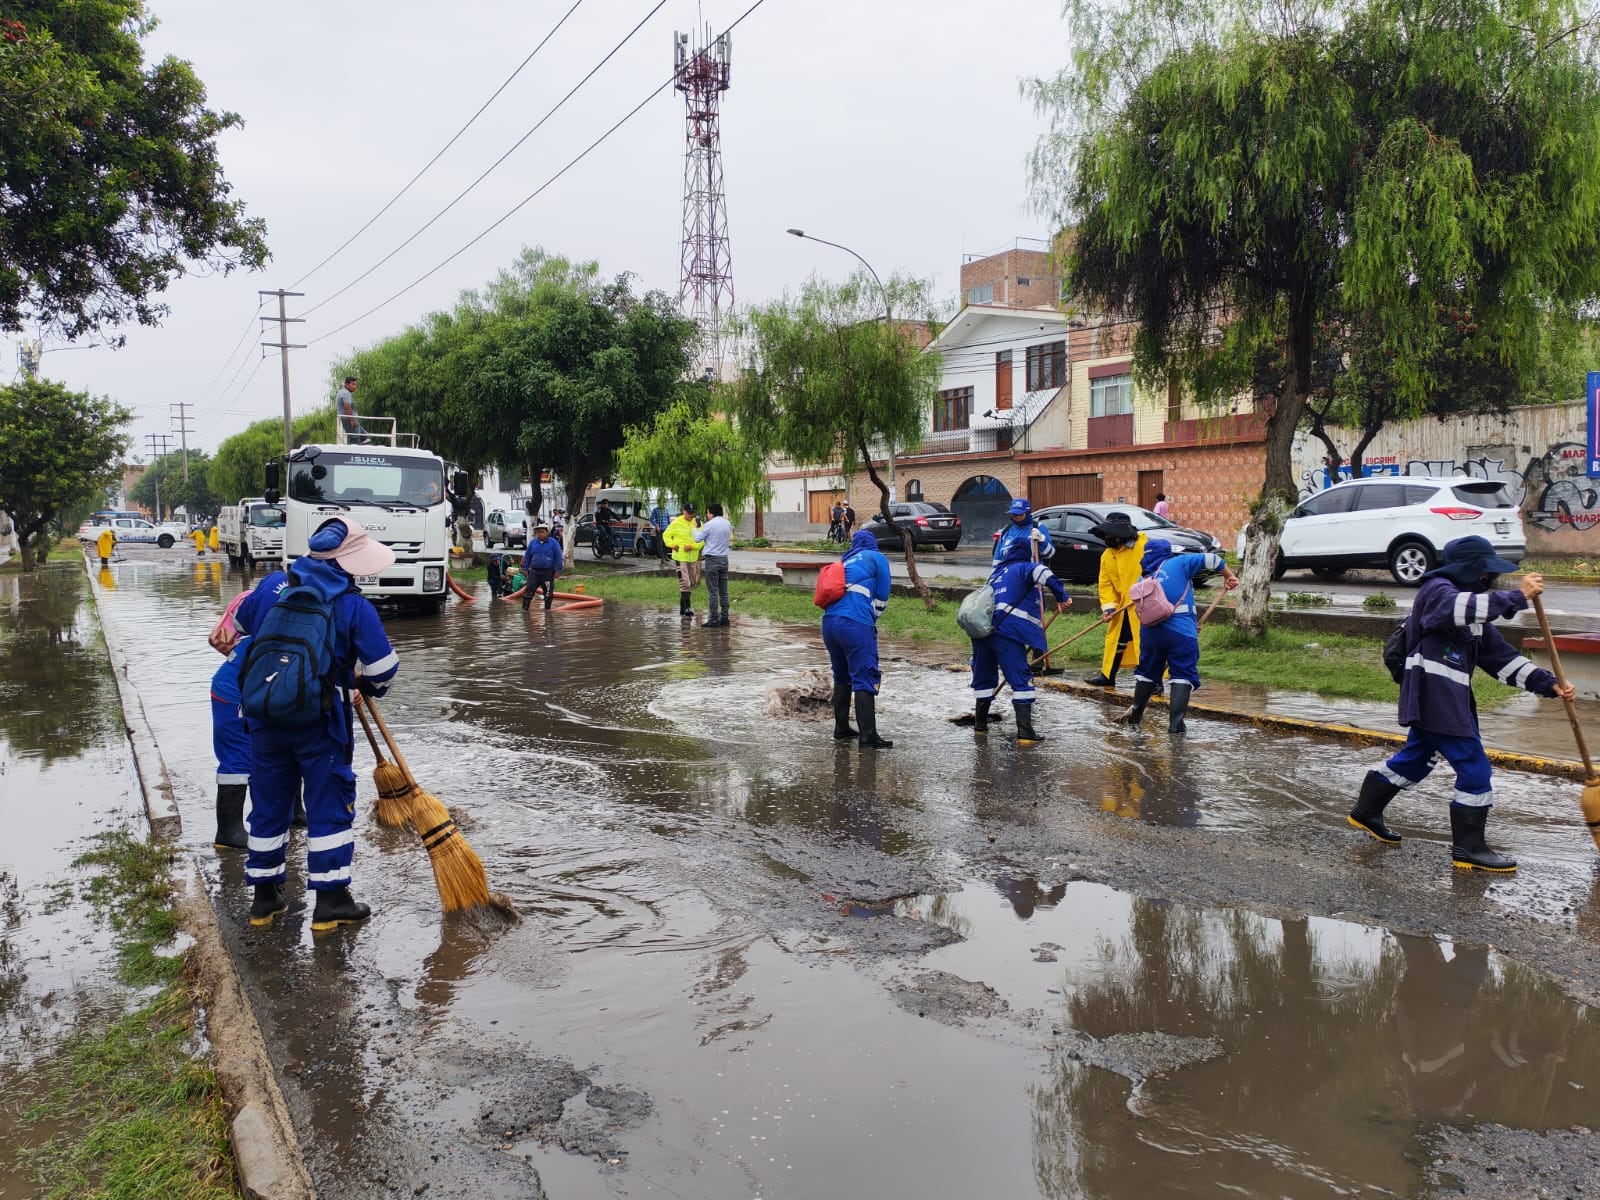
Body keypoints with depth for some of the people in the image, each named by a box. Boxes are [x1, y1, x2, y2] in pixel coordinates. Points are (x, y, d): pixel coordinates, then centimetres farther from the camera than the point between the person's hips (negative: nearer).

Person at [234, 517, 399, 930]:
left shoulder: (272, 585, 3)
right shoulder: (355, 605, -11)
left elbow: (242, 622, 22)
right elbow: (382, 668, -10)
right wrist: (369, 687, 13)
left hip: (266, 715, 5)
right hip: (320, 722, -5)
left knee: (269, 803, 16)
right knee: (330, 804, 6)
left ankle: (265, 896, 27)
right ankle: (330, 900, 10)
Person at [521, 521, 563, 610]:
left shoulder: (553, 543, -2)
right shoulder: (532, 543, 8)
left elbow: (558, 557, -3)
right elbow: (527, 556, 14)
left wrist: (558, 571, -8)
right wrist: (525, 569, 10)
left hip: (548, 572, -2)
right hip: (534, 572, 2)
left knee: (548, 591, 5)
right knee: (529, 589, -4)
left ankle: (547, 608, 18)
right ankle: (525, 608, 0)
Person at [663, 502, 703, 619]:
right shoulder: (676, 523, -7)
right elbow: (666, 535, 4)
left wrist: (692, 546, -21)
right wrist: (672, 544, -14)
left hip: (693, 557, 5)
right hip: (680, 557, -5)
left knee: (691, 583, 14)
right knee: (685, 583, -11)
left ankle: (683, 607, 29)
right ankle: (686, 609, -8)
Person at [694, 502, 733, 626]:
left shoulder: (709, 525, -11)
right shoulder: (727, 524, 8)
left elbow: (698, 538, -3)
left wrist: (695, 528, 17)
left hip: (712, 559, -6)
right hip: (724, 559, 6)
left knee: (713, 591, -4)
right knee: (723, 591, 9)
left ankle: (714, 619, -6)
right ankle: (724, 618, 10)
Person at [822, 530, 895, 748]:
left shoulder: (843, 562, 28)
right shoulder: (876, 558, 12)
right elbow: (882, 598, 9)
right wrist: (871, 620, 23)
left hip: (829, 622, 6)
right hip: (856, 624, -6)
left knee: (842, 677, 20)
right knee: (865, 679, -6)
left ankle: (841, 729, 25)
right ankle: (868, 736, -10)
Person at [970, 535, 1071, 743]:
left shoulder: (997, 572, 29)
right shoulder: (1024, 568, 8)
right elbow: (1042, 572, -15)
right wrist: (1061, 596, -9)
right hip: (1007, 630, -7)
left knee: (984, 677, 22)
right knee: (1021, 680, -6)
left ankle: (980, 724, 30)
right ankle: (1024, 731, -13)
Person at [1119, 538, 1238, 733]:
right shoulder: (1179, 563, 0)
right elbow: (1210, 560, -4)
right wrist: (1229, 576, 13)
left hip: (1151, 630, 4)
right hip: (1182, 631, -4)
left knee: (1147, 672, 21)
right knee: (1183, 674, 3)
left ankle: (1135, 715, 32)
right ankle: (1175, 722, -6)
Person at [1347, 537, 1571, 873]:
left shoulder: (1471, 603, 18)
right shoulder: (1437, 590, -10)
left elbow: (1500, 655, 14)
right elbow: (1460, 610, -36)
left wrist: (1547, 683, 5)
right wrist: (1516, 597, -34)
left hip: (1449, 699, 10)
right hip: (1434, 697, -10)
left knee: (1416, 758, 21)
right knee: (1474, 768, -6)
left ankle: (1367, 811, 35)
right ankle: (1469, 849, 3)